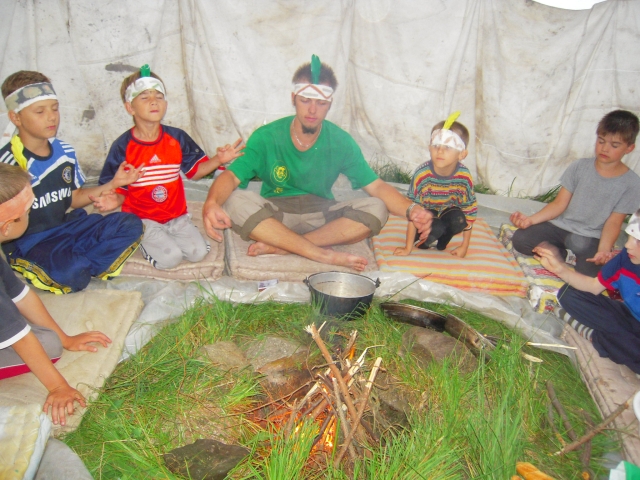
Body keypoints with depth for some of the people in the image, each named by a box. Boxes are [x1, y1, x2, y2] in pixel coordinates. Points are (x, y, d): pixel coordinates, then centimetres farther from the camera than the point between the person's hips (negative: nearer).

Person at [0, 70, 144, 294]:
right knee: (70, 272, -35)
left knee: (131, 224, -7)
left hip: (65, 228, 7)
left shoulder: (65, 152, 3)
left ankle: (82, 267, -15)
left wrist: (113, 183, 1)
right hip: (28, 242, -7)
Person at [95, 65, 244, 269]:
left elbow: (195, 171, 9)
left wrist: (217, 160, -9)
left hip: (177, 216, 4)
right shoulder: (122, 147, -10)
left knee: (198, 252, -14)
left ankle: (166, 239, 14)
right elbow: (119, 190, -5)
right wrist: (114, 200, -30)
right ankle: (144, 241, 10)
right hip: (142, 219, -3)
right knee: (169, 258, -22)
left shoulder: (177, 138, -1)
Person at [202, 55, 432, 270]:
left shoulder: (341, 142, -4)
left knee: (375, 209, -24)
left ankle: (279, 246, -26)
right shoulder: (266, 137, -8)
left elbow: (376, 186, -8)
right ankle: (325, 254, -31)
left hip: (321, 216, 2)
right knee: (236, 201, -31)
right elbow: (231, 176, -17)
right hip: (274, 216, -1)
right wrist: (211, 203, -41)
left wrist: (411, 209, -27)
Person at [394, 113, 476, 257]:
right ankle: (420, 240, 1)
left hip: (449, 213, 2)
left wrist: (464, 247, -9)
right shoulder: (422, 175, -26)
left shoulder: (465, 177, -21)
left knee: (458, 219, -30)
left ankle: (440, 244, 0)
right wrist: (408, 248, -20)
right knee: (437, 227, -33)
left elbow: (470, 212, -11)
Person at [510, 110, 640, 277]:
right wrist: (531, 219, -18)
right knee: (520, 239, -20)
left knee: (588, 273, -29)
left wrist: (603, 250, -27)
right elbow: (559, 204, -1)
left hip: (592, 239, -2)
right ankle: (564, 254, -4)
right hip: (561, 226, 2)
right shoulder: (580, 167, 0)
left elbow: (613, 222, -8)